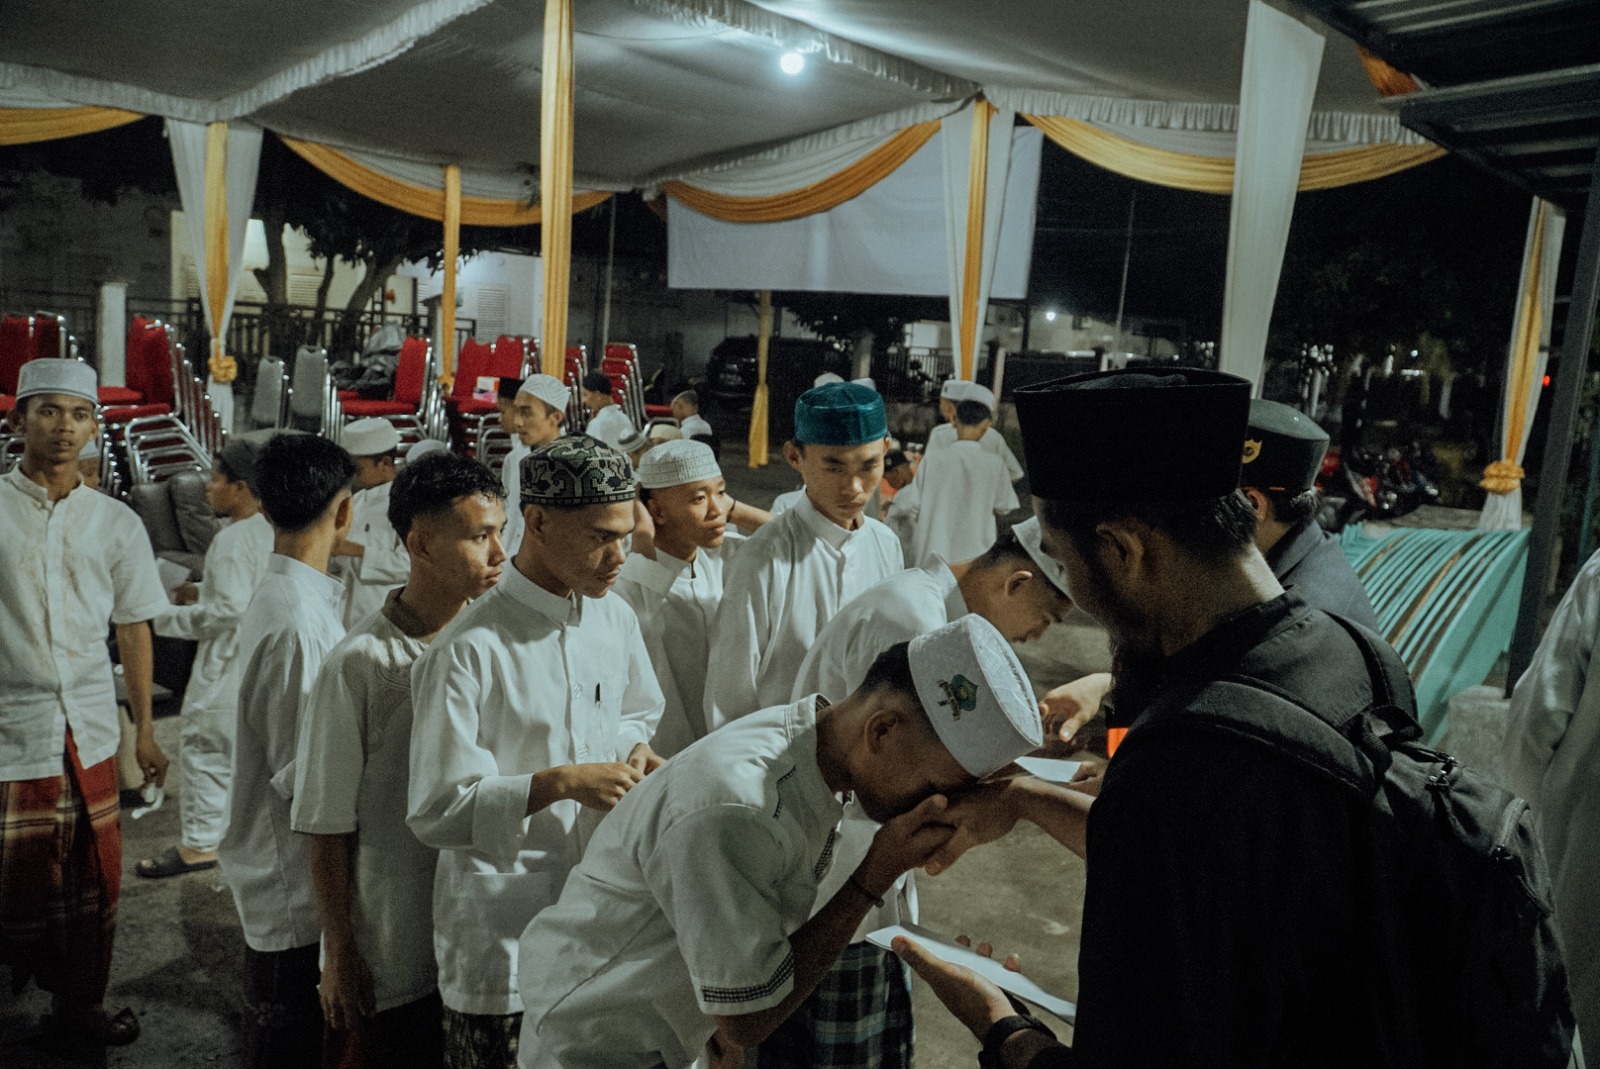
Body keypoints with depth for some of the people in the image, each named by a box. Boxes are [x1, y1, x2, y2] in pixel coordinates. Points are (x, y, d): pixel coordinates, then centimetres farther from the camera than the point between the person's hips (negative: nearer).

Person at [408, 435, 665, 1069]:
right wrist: (561, 782, -24)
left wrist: (636, 751, -4)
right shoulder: (470, 650, -18)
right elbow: (437, 812, -17)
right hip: (503, 935, -5)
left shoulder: (616, 619, 1)